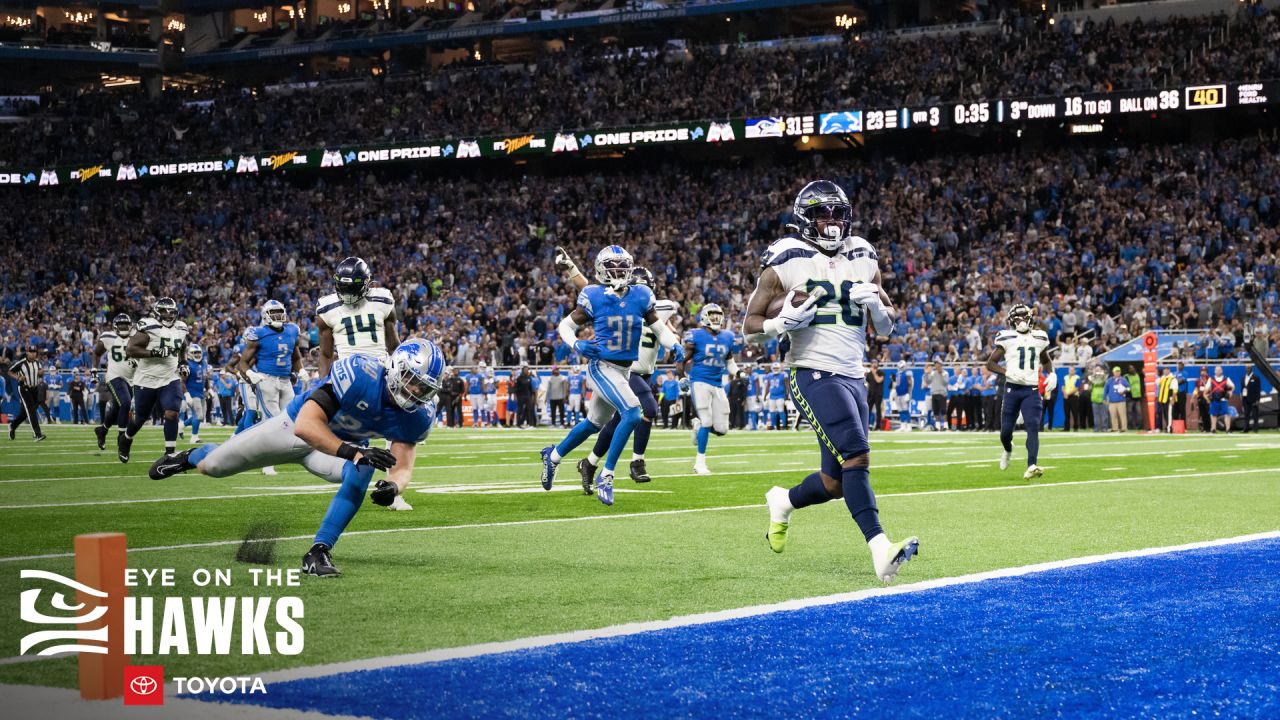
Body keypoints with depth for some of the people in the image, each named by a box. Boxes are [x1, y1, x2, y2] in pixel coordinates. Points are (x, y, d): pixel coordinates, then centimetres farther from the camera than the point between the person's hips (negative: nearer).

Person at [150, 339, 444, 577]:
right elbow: (306, 425, -44)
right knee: (212, 466, 13)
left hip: (345, 445, 2)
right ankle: (193, 456, 53)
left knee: (361, 473, -35)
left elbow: (402, 468, -20)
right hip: (294, 426, -2)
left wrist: (393, 487, -44)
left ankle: (318, 552, -23)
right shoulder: (359, 374, -40)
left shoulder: (418, 414, -24)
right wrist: (352, 452, -53)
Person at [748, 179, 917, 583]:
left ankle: (784, 503, 37)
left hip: (853, 378, 6)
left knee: (836, 482, 7)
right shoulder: (785, 264, -2)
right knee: (857, 456, -23)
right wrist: (783, 323, -18)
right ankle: (879, 548, -27)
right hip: (813, 374, -6)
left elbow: (885, 329, 20)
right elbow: (750, 328, 2)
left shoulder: (863, 262, 12)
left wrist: (876, 305, -2)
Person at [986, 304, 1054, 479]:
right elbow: (990, 363, 0)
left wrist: (1051, 374, 7)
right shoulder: (1007, 339, -2)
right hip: (1013, 388, -1)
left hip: (1032, 390, 1)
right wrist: (1007, 372, -16)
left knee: (1033, 427, -16)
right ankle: (1008, 450, 42)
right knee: (1006, 428, 7)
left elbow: (1046, 360, 26)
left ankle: (1031, 466, -24)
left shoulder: (1039, 338, 8)